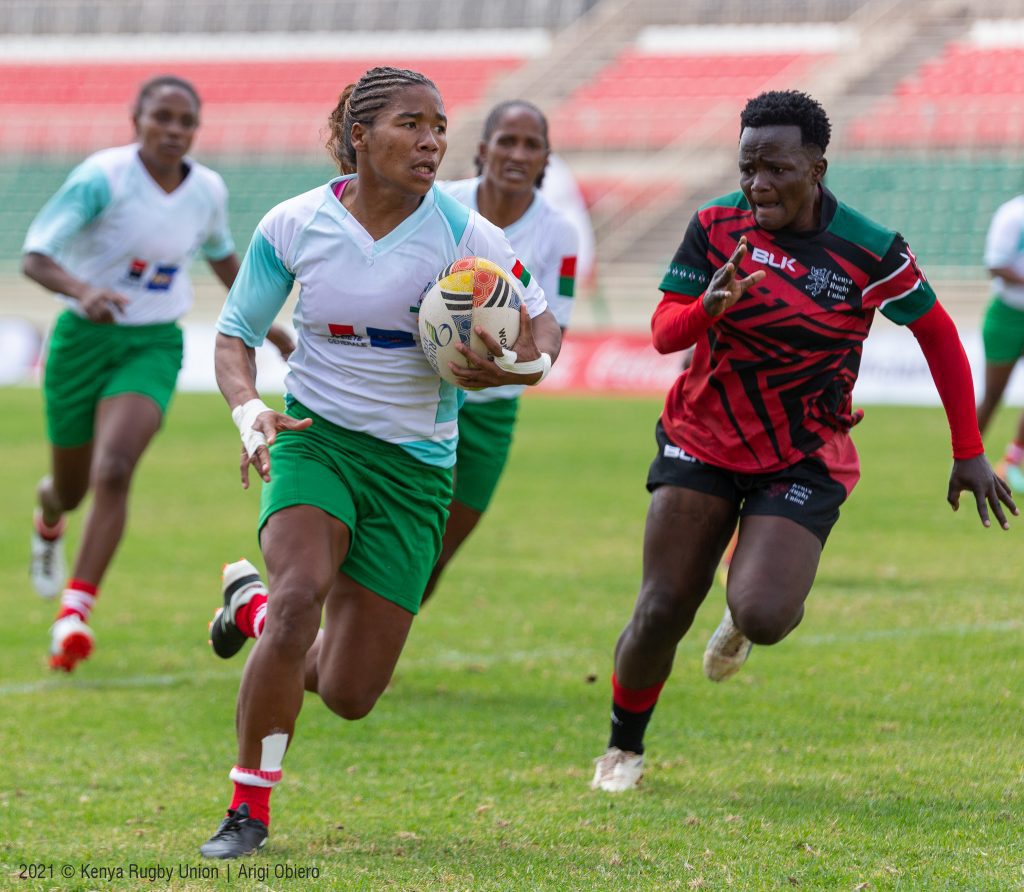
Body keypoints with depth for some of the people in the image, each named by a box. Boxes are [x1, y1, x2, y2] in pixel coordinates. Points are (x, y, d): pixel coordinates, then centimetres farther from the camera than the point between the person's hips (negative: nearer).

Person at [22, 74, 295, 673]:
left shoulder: (208, 191, -3)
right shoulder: (102, 178, -16)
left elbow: (221, 256, 20)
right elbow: (35, 257, -21)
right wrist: (83, 291, -40)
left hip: (154, 347, 1)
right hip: (86, 338, -1)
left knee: (113, 471, -23)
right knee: (71, 487, 14)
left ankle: (75, 611, -24)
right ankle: (48, 521, 53)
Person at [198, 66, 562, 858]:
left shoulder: (464, 234, -10)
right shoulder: (294, 227, -8)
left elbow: (542, 323, 2)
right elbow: (235, 335, 4)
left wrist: (525, 366, -22)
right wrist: (249, 412, -16)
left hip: (415, 464, 1)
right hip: (316, 436, -1)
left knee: (349, 695, 2)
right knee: (301, 595, -32)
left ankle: (252, 604, 37)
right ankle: (250, 809, -18)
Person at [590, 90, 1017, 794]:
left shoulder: (871, 251, -14)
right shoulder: (716, 225, -8)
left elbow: (938, 336, -1)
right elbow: (663, 332, -6)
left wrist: (969, 453, 2)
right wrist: (708, 307, -30)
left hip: (804, 460, -2)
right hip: (703, 440, 2)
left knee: (763, 618, -20)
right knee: (661, 612, -6)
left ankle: (745, 619, 20)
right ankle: (624, 749, 21)